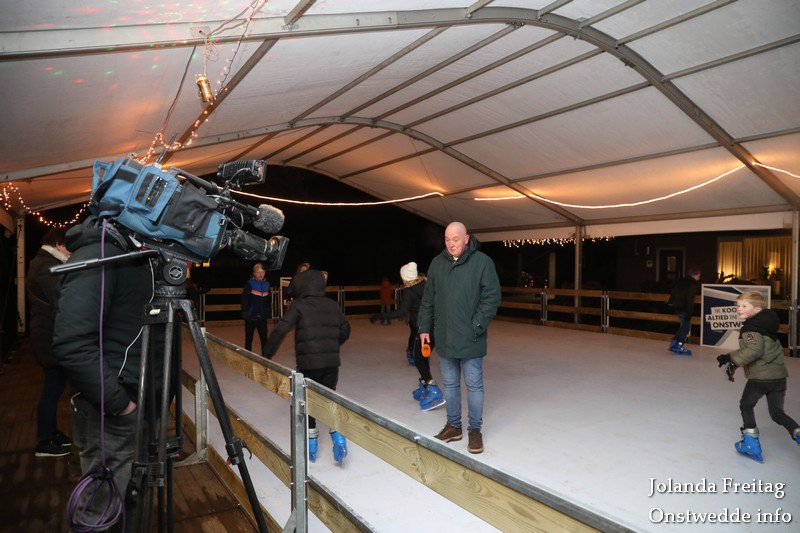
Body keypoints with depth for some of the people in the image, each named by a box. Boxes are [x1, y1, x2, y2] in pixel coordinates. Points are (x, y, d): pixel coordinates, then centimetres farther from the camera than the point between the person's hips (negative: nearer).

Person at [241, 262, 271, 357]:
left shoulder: (266, 284, 4)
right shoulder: (249, 284, -9)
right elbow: (244, 300, -10)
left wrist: (269, 312, 4)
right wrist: (245, 313, -15)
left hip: (262, 317, 3)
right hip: (251, 317, -3)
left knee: (264, 338, 5)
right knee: (249, 339, 10)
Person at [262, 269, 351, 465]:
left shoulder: (299, 305, -5)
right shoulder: (332, 305, 9)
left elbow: (281, 329, -15)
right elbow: (345, 330, 16)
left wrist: (267, 354, -9)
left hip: (308, 362, -3)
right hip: (332, 361, 4)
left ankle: (311, 441, 21)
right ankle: (337, 434, 0)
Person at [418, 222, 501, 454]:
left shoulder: (482, 262, -8)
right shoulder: (437, 263, 5)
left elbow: (492, 297, -9)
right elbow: (428, 299, 10)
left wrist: (477, 325, -14)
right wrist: (424, 328, 8)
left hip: (470, 339, -4)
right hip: (444, 337, 4)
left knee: (474, 385, 6)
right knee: (450, 384, 15)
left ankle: (475, 429, 22)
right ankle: (453, 426, 30)